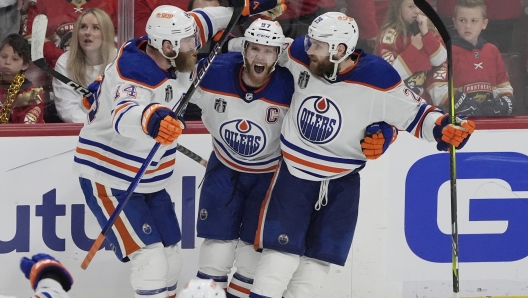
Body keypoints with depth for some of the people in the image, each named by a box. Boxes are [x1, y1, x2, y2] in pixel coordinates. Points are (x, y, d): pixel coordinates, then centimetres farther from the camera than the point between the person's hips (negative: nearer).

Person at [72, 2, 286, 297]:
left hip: (149, 181, 9)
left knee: (171, 258, 12)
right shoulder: (133, 74, -30)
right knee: (150, 260, -17)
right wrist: (150, 119, -74)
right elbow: (123, 116, -53)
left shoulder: (169, 58, -6)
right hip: (110, 180, -9)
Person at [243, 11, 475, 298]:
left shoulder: (378, 80, -20)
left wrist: (445, 128, -27)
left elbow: (413, 114, -12)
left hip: (342, 182, 0)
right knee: (282, 252, -10)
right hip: (295, 171, 0)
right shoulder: (301, 56, -13)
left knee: (320, 256, 8)